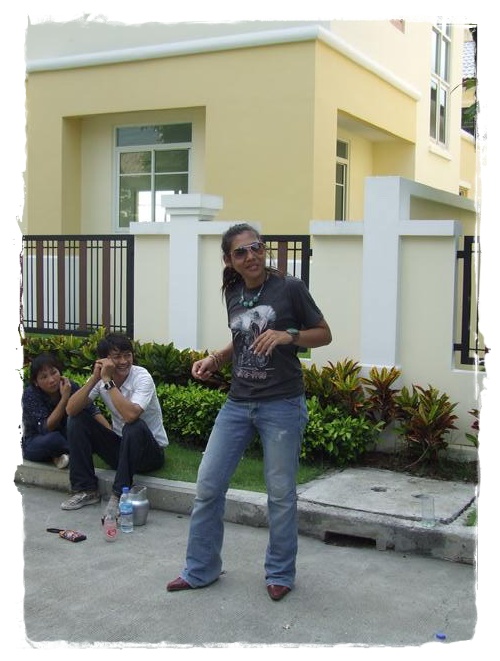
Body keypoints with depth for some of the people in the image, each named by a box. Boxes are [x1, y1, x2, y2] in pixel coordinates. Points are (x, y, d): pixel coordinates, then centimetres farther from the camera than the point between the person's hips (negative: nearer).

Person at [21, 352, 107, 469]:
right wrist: (64, 398, -35)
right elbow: (46, 429, -29)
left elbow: (92, 410, -18)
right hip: (34, 444, -4)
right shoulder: (30, 394, -21)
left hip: (64, 439, 4)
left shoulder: (70, 386, -13)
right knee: (53, 438, -37)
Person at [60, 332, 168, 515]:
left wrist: (107, 380, -33)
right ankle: (86, 489, -4)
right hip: (119, 446, 5)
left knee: (134, 427, -36)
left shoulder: (142, 377, -21)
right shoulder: (101, 378, -7)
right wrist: (95, 378, -27)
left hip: (151, 450, -5)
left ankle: (120, 494, -21)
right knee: (77, 420, -9)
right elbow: (71, 410, -17)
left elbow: (131, 415, -39)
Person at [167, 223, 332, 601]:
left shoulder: (290, 288, -8)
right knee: (208, 485, 5)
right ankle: (201, 570, 22)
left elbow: (325, 335, -2)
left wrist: (287, 335, -19)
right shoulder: (233, 295, 8)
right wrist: (214, 360, 7)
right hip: (238, 403, 5)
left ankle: (280, 574, 24)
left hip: (282, 405, -5)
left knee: (281, 493, 5)